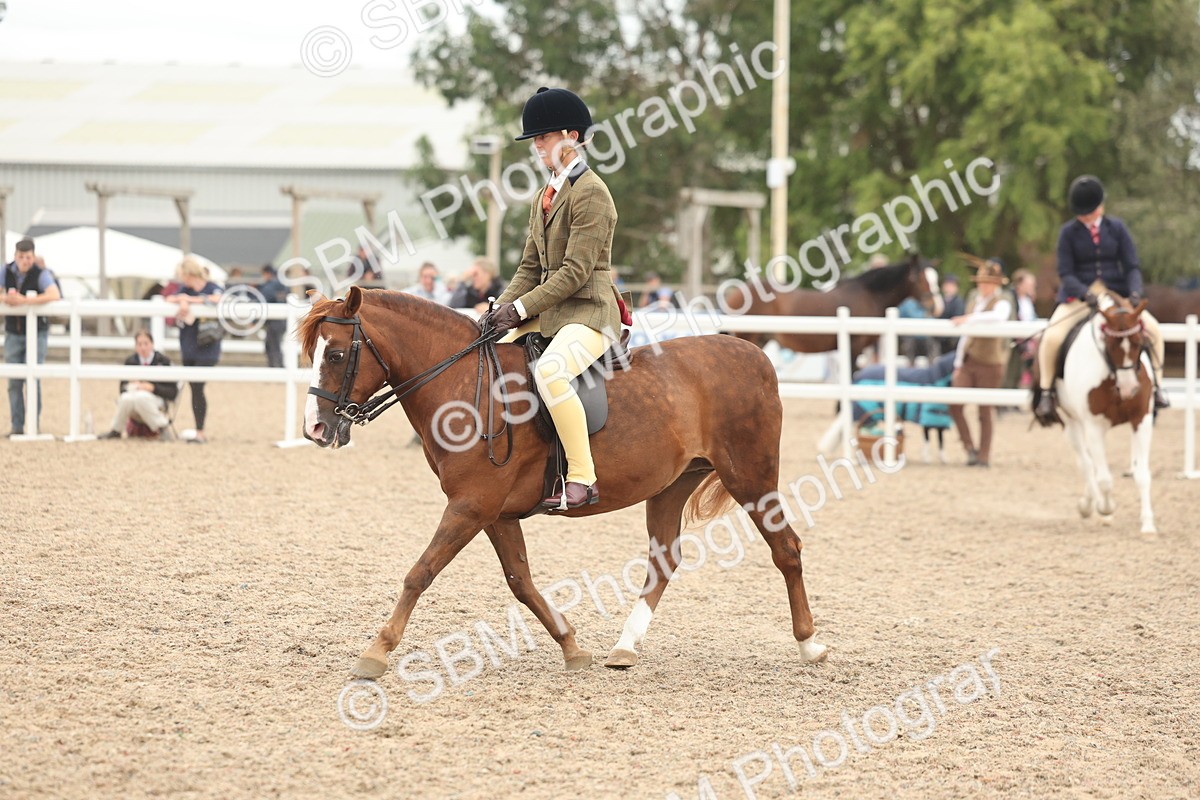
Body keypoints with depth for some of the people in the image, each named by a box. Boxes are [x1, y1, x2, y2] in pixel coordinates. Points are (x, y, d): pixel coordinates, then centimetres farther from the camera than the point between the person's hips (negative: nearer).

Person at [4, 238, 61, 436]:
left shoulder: (41, 274, -15)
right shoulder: (6, 271, -2)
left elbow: (54, 295, -32)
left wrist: (24, 300, -38)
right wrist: (6, 298, -25)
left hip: (36, 333, -4)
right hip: (13, 334, 4)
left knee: (33, 379, -10)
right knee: (14, 381, 0)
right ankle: (17, 426, 3)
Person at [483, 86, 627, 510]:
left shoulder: (590, 194, -13)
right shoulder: (545, 196, 16)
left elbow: (576, 271, -18)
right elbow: (531, 266, 17)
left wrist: (522, 307, -20)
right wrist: (502, 307, 0)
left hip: (590, 313, -10)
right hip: (548, 312, 10)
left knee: (550, 372, -35)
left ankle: (582, 478, -31)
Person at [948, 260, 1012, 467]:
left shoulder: (1002, 300, -8)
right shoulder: (973, 298, 11)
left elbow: (999, 316, -34)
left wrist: (969, 318, -39)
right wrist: (958, 363, 14)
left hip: (990, 364, -6)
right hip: (969, 361, 6)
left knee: (984, 411, 0)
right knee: (954, 404, -5)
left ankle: (984, 456, 10)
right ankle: (970, 448, 9)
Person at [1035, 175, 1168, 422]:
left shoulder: (1116, 228, 3)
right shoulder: (1068, 232, -2)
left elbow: (1132, 267, 1)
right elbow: (1065, 274, -7)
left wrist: (1135, 293, -19)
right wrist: (1086, 293, -26)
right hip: (1078, 297, -2)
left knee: (1152, 327, -19)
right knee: (1051, 336, -28)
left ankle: (1156, 386, -2)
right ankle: (1046, 394, -10)